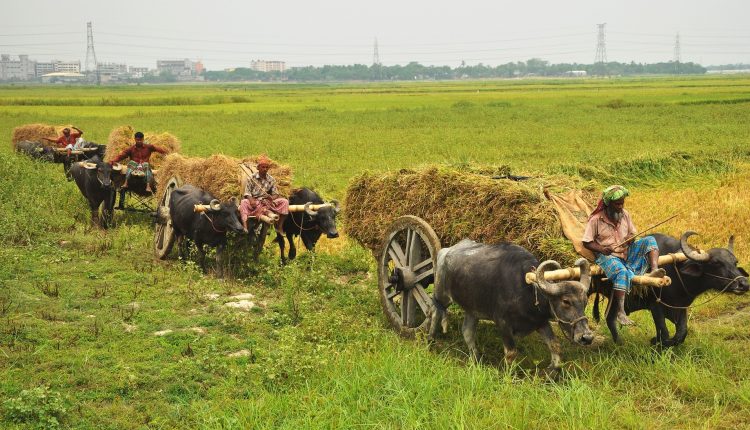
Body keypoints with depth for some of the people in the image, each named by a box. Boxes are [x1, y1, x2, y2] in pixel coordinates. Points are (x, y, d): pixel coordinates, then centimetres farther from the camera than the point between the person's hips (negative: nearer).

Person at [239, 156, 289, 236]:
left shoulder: (271, 180, 11)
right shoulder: (251, 178, 4)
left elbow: (275, 194, 7)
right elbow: (247, 193, -3)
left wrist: (272, 198, -18)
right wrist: (251, 200, -25)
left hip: (267, 203, 2)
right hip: (254, 202, -2)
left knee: (284, 201, -17)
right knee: (244, 203, -35)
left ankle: (279, 226, -15)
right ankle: (245, 227, -48)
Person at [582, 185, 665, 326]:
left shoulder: (625, 214, 9)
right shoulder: (596, 220, -6)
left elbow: (632, 233, 19)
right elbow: (587, 242, -3)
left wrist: (630, 238, -6)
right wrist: (601, 249, -21)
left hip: (627, 254, 6)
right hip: (607, 257, -6)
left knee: (650, 240, -11)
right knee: (621, 271, -37)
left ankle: (654, 271, -35)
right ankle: (620, 312, -39)